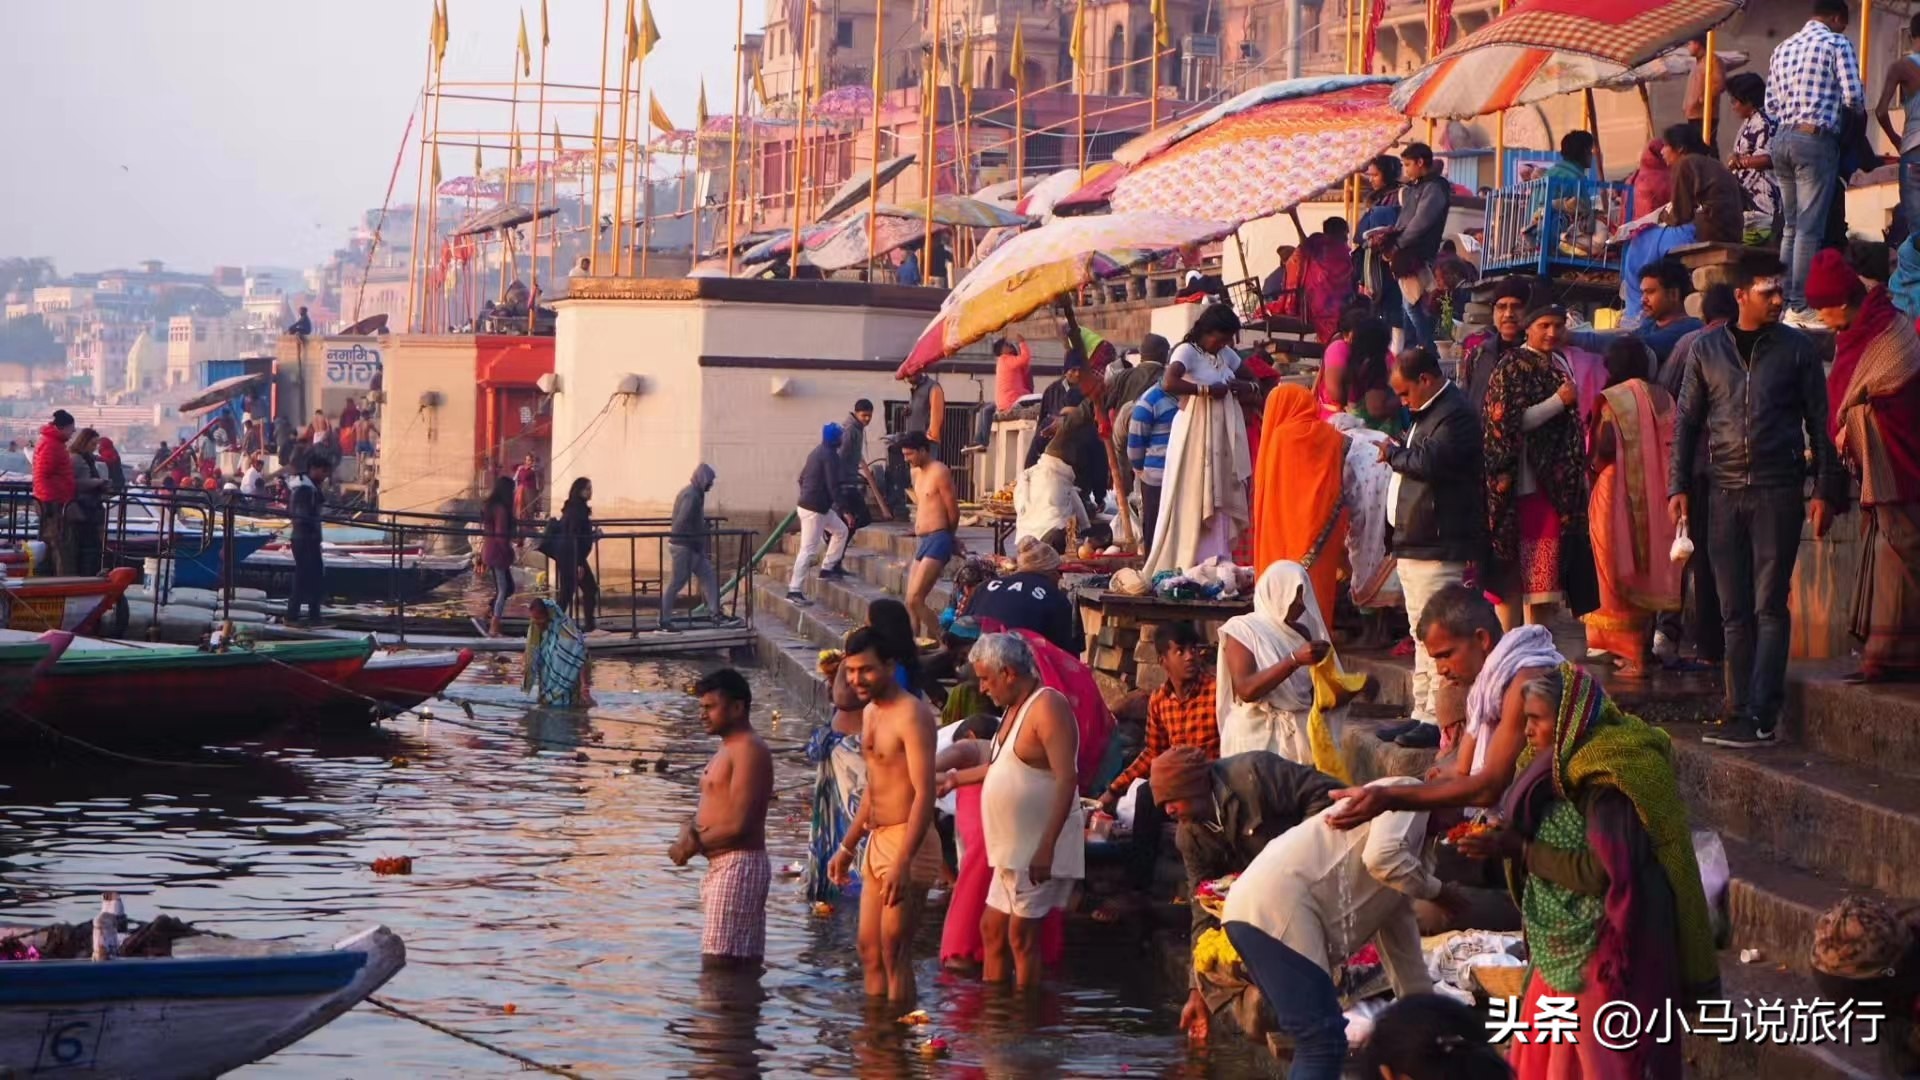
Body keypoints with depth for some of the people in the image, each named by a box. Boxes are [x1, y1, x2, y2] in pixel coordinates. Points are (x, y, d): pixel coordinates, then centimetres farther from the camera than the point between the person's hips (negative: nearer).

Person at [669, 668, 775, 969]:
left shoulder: (749, 750, -13)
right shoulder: (728, 749, 19)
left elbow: (739, 825, -20)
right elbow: (711, 810, 21)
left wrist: (694, 845, -9)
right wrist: (690, 829, -2)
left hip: (738, 865, -11)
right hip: (724, 867, 11)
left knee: (718, 966, -13)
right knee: (746, 966, 12)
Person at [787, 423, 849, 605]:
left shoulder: (817, 451, 16)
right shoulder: (831, 456, -14)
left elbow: (802, 478, 23)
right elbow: (833, 486, -21)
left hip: (811, 505, 10)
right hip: (815, 509, -10)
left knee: (841, 530, 21)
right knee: (808, 550, -9)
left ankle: (828, 568, 23)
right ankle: (794, 591, -9)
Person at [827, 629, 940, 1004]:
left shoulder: (911, 714, -15)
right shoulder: (870, 712, 15)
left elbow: (924, 793, -22)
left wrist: (903, 862, -29)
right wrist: (847, 847, 26)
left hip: (908, 843, -10)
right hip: (877, 842, 10)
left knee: (893, 952, -10)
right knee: (869, 949, 12)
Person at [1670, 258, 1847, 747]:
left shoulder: (1796, 348, 3)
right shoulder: (1707, 348, 8)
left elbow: (1818, 421, 4)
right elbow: (1686, 421, 11)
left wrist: (1825, 490, -2)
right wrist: (1678, 485, 4)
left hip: (1778, 491, -3)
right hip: (1727, 490, 3)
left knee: (1769, 606, -6)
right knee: (1735, 610, 5)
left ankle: (1760, 716, -10)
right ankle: (1741, 714, 8)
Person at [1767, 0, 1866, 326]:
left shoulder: (1783, 48, 17)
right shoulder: (1837, 43, -3)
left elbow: (1771, 105, 15)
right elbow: (1853, 96, -10)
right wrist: (1859, 109, 11)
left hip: (1783, 139, 7)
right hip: (1816, 140, -7)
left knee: (1790, 226, 13)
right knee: (1809, 228, -6)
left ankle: (1785, 300, 12)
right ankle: (1800, 308, -8)